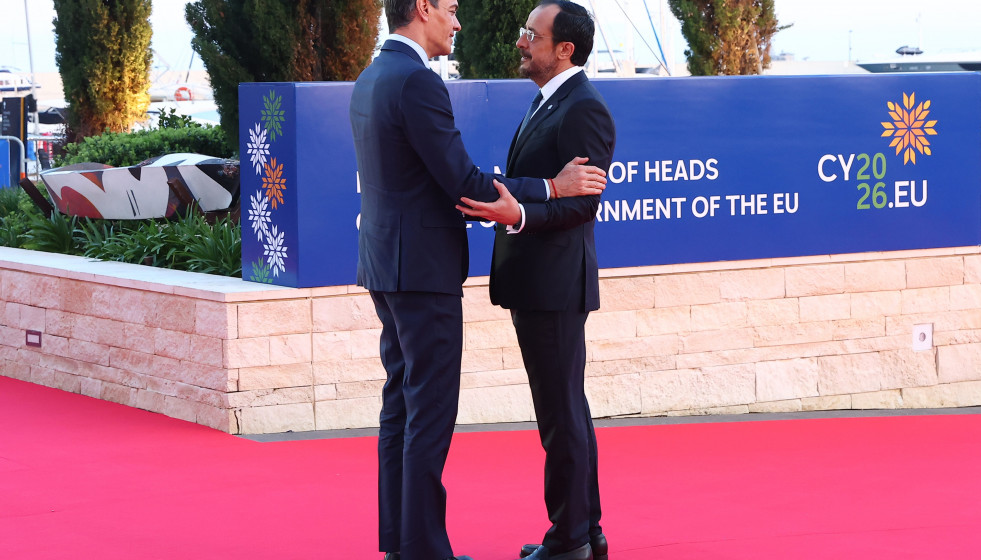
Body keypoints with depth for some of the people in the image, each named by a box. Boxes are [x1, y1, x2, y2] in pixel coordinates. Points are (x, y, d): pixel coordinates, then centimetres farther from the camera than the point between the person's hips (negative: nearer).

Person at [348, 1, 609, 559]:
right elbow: (463, 184, -18)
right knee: (430, 411, -4)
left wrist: (498, 192, 19)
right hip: (424, 270, -10)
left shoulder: (369, 80, 12)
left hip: (388, 265, 10)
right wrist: (552, 187, -10)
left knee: (402, 405, 14)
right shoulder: (417, 83, -18)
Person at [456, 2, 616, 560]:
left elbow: (582, 203, -20)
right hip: (535, 283, 11)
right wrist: (495, 208, 21)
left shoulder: (584, 108, -15)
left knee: (562, 414, -4)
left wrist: (517, 214, -32)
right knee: (567, 413, 15)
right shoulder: (548, 104, 17)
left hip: (555, 283, -11)